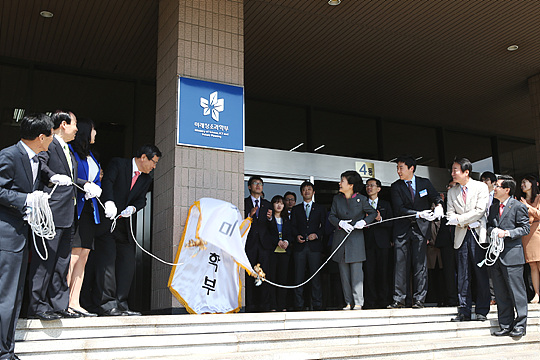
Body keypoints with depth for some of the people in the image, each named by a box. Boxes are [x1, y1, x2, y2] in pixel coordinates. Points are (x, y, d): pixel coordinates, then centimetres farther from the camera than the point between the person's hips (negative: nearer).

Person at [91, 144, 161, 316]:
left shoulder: (146, 179, 15)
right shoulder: (118, 164, -2)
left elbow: (141, 200, 8)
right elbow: (107, 182, -17)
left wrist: (133, 208, -15)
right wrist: (109, 202, -34)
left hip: (125, 225, 7)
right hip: (107, 220, -7)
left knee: (128, 263, 3)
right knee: (107, 261, -11)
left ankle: (120, 304, 9)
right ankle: (105, 304, -7)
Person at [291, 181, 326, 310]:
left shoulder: (320, 208, 14)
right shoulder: (296, 209, 17)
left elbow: (324, 226, 6)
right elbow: (293, 226, 10)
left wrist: (317, 235, -11)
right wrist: (297, 236, -9)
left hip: (314, 246, -1)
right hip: (300, 246, 1)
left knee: (315, 276, -2)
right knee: (299, 277, -1)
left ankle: (317, 305, 4)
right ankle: (299, 305, 4)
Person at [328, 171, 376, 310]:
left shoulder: (361, 199, -2)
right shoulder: (337, 198, 7)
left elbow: (373, 213, 8)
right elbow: (331, 216, 6)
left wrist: (364, 221, -10)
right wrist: (340, 223, -13)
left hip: (356, 238, -3)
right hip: (340, 238, 3)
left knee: (356, 271, -6)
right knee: (344, 272, 5)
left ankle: (358, 302, 1)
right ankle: (349, 302, 12)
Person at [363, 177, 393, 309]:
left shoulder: (385, 204, 14)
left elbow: (391, 223, 4)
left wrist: (380, 219, -12)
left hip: (383, 242, 0)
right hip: (368, 242, 0)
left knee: (383, 271, -3)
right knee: (369, 272, -4)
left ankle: (383, 300, 3)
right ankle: (371, 301, -1)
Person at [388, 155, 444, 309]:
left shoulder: (425, 183, 4)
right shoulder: (395, 186, -1)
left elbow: (436, 197, 10)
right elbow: (399, 209, -10)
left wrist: (439, 206, -14)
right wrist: (419, 214, -21)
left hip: (421, 227, 0)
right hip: (402, 228, 0)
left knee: (420, 263, 0)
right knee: (400, 263, -1)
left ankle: (419, 299, 7)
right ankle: (399, 299, 4)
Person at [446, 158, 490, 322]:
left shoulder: (481, 187, 2)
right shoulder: (452, 192, 13)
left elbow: (480, 210, -8)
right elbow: (450, 214, 8)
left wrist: (459, 219, -11)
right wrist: (466, 222, -9)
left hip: (478, 235, -3)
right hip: (461, 236, 3)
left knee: (481, 274, 0)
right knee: (463, 276, 2)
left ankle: (482, 311, 9)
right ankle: (464, 311, 7)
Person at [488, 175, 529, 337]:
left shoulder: (519, 206, -3)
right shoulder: (493, 208, 16)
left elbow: (525, 228, -6)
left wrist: (507, 233, -17)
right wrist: (493, 230, -6)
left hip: (512, 255, -6)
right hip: (495, 256, 7)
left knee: (516, 292, -2)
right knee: (501, 293, 10)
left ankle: (520, 325, 8)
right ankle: (505, 326, 17)